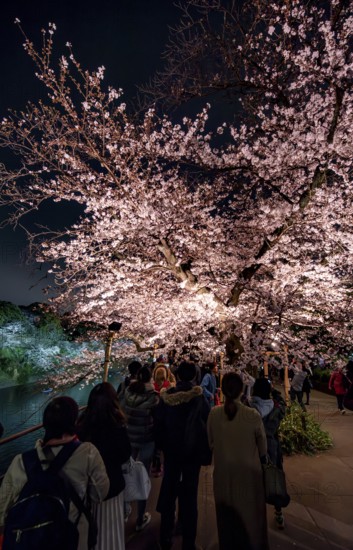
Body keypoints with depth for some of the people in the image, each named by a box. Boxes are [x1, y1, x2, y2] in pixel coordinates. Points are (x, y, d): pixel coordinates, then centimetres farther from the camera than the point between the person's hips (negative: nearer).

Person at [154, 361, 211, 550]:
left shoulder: (167, 396, -13)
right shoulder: (199, 397, -17)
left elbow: (159, 422, -6)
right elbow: (207, 423, -11)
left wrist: (160, 445, 7)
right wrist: (206, 448, 3)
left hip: (171, 449, 2)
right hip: (193, 450, -1)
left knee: (169, 491, 19)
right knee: (189, 495, 13)